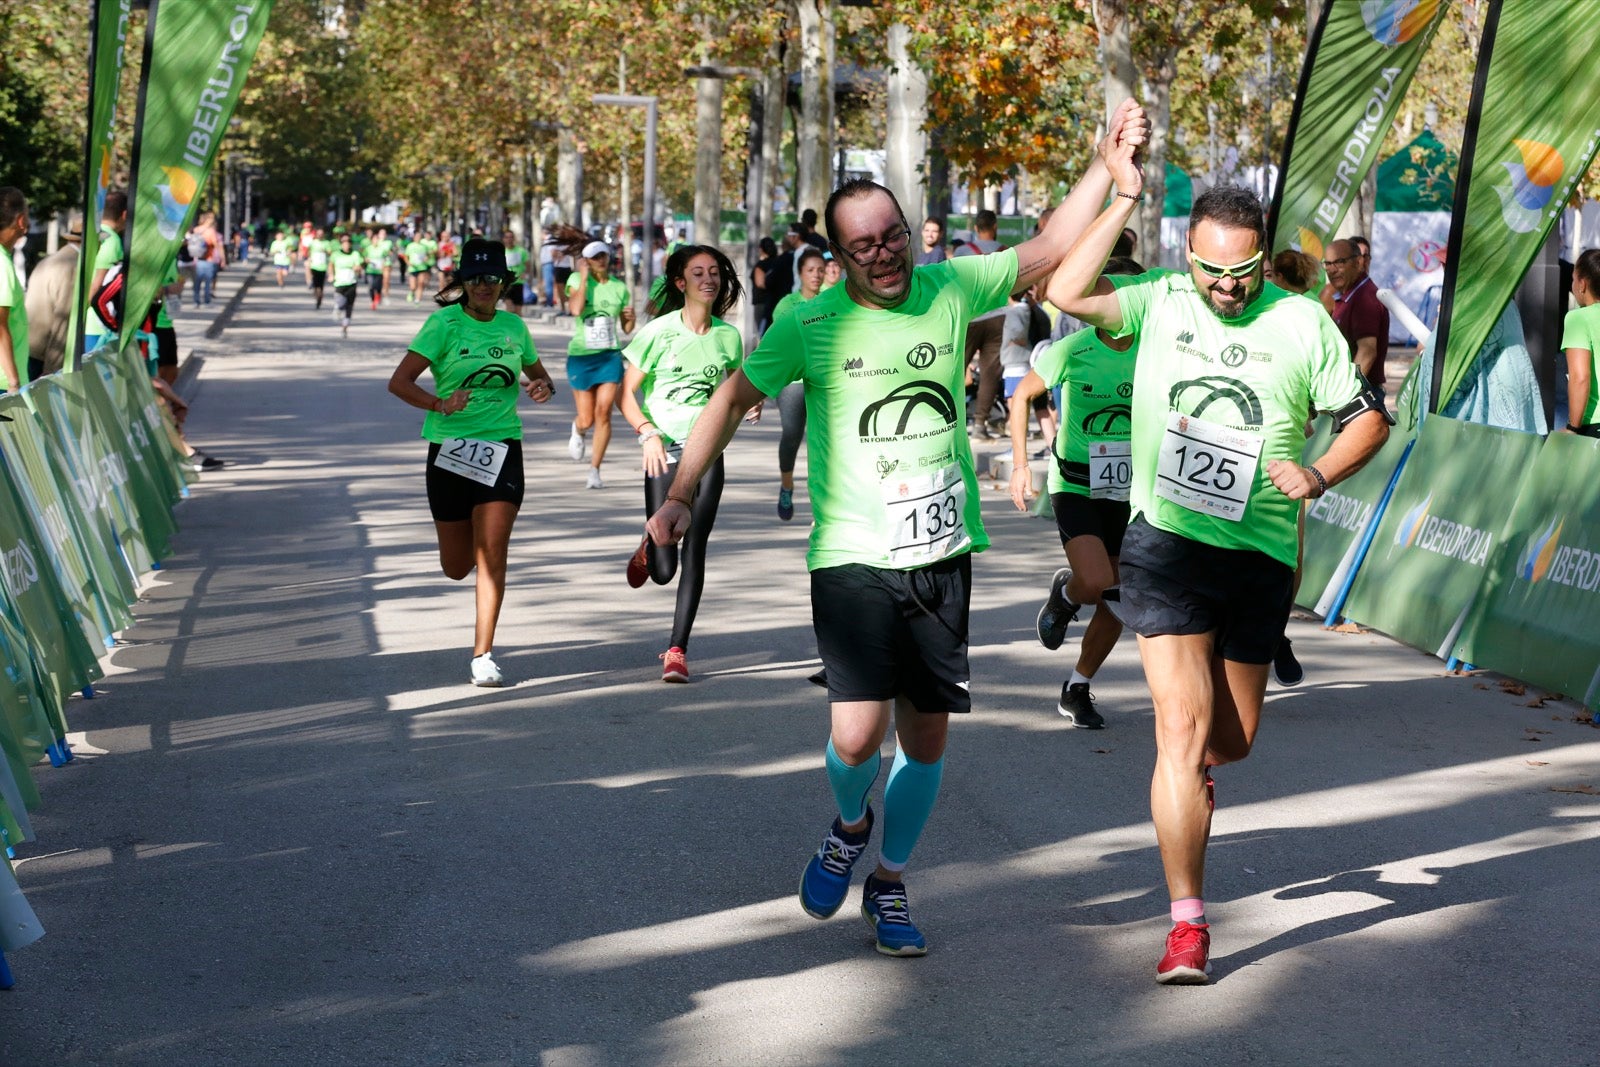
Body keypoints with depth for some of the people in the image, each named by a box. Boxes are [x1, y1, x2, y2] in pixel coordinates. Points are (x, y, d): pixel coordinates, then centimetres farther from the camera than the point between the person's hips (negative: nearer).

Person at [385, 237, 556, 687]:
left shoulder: (513, 327, 6)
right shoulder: (445, 324, -6)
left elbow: (539, 373, 22)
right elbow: (399, 382, -11)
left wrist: (544, 386, -2)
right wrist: (439, 404, -28)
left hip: (502, 449, 1)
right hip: (450, 448, -1)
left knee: (492, 555, -13)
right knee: (456, 566, 8)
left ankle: (483, 655, -6)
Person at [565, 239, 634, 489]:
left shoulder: (619, 287, 6)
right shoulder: (577, 280, -2)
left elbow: (627, 328, 14)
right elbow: (575, 309, -21)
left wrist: (630, 317, -8)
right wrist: (584, 279, -15)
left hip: (610, 356, 1)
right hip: (580, 356, -1)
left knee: (603, 412, -12)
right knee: (586, 419, 2)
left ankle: (594, 471, -5)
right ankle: (578, 431, 41)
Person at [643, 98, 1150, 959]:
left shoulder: (949, 290, 1)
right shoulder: (810, 325, -4)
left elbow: (1050, 252, 6)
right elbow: (733, 399, 5)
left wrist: (1110, 160, -2)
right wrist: (679, 496, 0)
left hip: (943, 555, 3)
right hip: (852, 558, -3)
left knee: (928, 735, 8)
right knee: (858, 734, -15)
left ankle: (889, 884, 29)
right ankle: (850, 825, 20)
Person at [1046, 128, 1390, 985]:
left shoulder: (1302, 324, 1)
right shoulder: (1159, 305, -1)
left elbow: (1367, 418, 6)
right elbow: (1067, 293, -16)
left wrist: (1317, 475, -12)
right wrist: (1124, 200, -16)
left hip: (1259, 555, 2)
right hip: (1166, 544, -2)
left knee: (1232, 740, 13)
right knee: (1183, 728, -10)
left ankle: (1191, 771, 53)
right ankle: (1187, 925, -6)